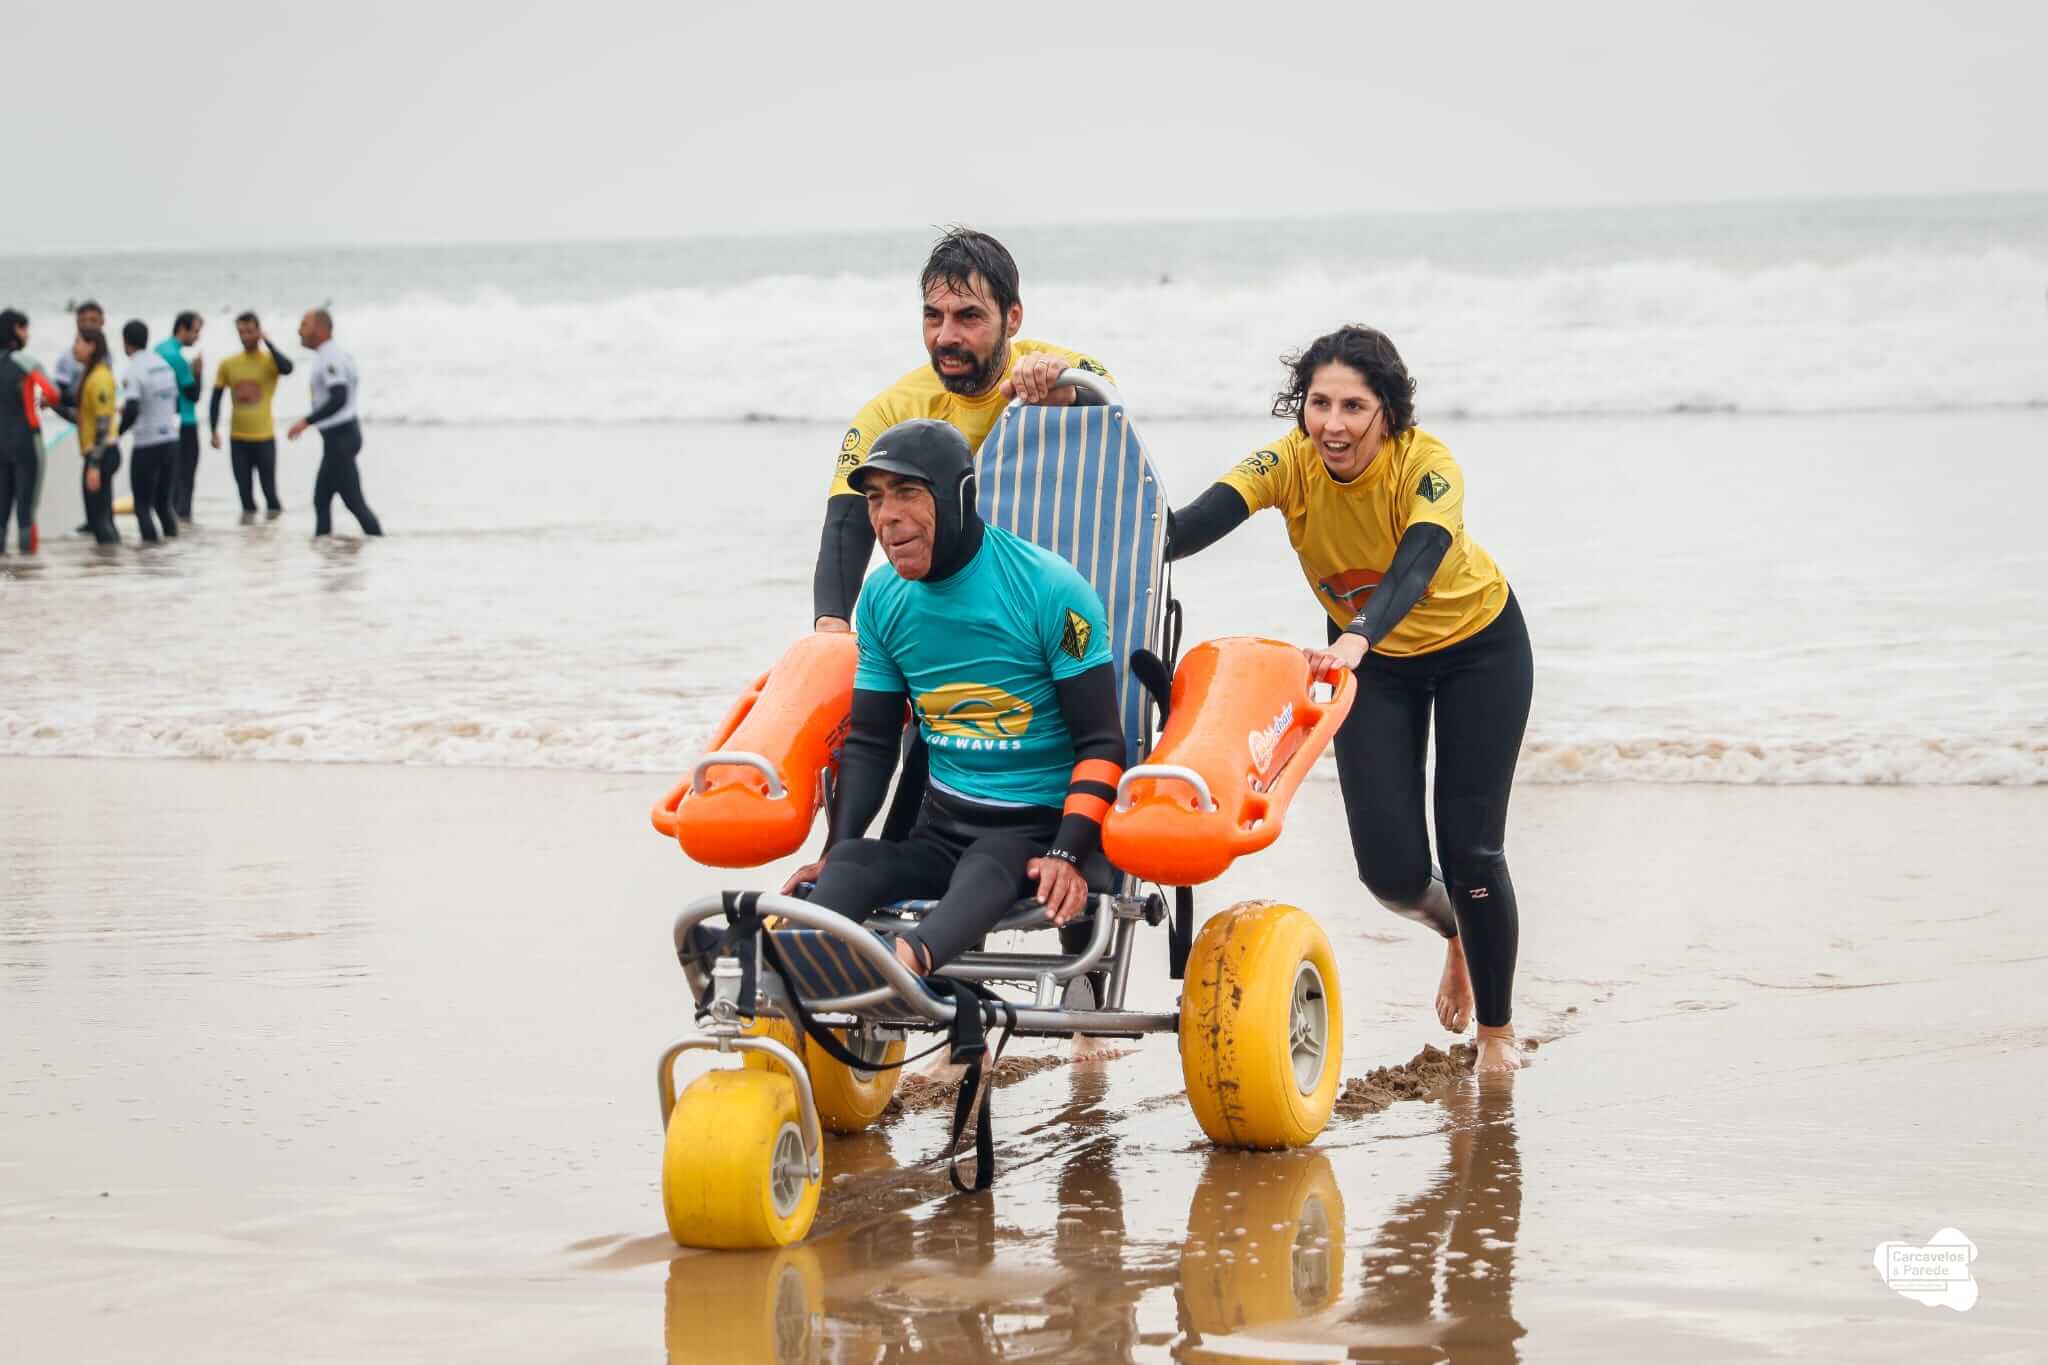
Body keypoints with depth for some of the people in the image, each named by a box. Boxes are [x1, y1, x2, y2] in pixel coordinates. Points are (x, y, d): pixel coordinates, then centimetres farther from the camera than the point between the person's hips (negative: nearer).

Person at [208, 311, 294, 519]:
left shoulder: (270, 360, -4)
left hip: (264, 435, -2)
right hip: (238, 437, 2)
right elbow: (215, 399, 8)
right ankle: (248, 510, 19)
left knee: (268, 484, 2)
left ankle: (274, 510, 22)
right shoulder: (227, 364, 2)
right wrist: (214, 431, 3)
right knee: (243, 484, 4)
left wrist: (267, 342, -22)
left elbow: (287, 368, -28)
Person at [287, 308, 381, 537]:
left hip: (339, 438, -10)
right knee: (321, 500, 12)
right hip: (339, 435, 10)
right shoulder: (335, 354, 14)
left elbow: (338, 399, -30)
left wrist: (306, 422, -28)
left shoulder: (331, 358, -18)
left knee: (353, 501, -8)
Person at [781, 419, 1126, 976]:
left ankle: (910, 960, -70)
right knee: (853, 864, -28)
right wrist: (837, 848, 1)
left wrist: (1068, 855, -20)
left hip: (1040, 826, -5)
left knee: (988, 868, -40)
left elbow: (1101, 743, -7)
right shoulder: (883, 598, 8)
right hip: (943, 825, 5)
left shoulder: (1049, 589, -9)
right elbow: (869, 741, 16)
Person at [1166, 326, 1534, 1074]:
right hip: (1372, 658, 3)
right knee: (1390, 867, -5)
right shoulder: (1289, 464, -25)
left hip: (1477, 644, -3)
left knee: (1470, 849, -6)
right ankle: (1458, 928, 33)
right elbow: (1202, 519, -41)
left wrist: (1359, 638, -69)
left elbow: (1416, 563, -50)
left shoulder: (1427, 465, -33)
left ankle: (1498, 1033, 17)